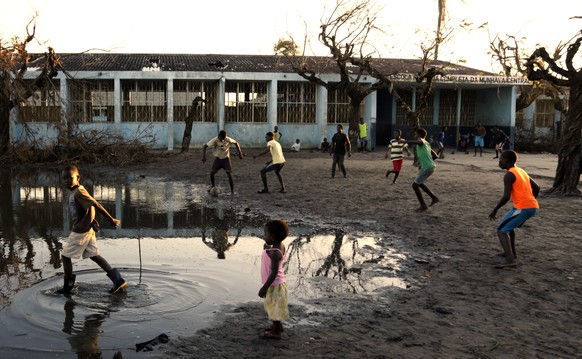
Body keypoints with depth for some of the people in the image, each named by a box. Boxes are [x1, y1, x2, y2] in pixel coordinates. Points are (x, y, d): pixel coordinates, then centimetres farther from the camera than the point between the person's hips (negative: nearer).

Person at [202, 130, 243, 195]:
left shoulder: (228, 140, -21)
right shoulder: (215, 140, -23)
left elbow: (236, 143, -3)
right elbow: (205, 146, -19)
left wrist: (240, 153, -7)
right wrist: (204, 156, -31)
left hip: (226, 158, -1)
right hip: (218, 158, 1)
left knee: (228, 173, -15)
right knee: (211, 173, -6)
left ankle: (232, 190, -6)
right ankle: (213, 187, 17)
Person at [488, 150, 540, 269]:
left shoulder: (509, 175, -9)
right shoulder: (522, 171, 18)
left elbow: (506, 197, -18)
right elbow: (536, 188, 22)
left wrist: (495, 210, -8)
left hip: (522, 208, -9)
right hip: (533, 207, 9)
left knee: (501, 230, -6)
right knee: (509, 226, 29)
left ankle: (510, 260, -20)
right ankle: (512, 253, 35)